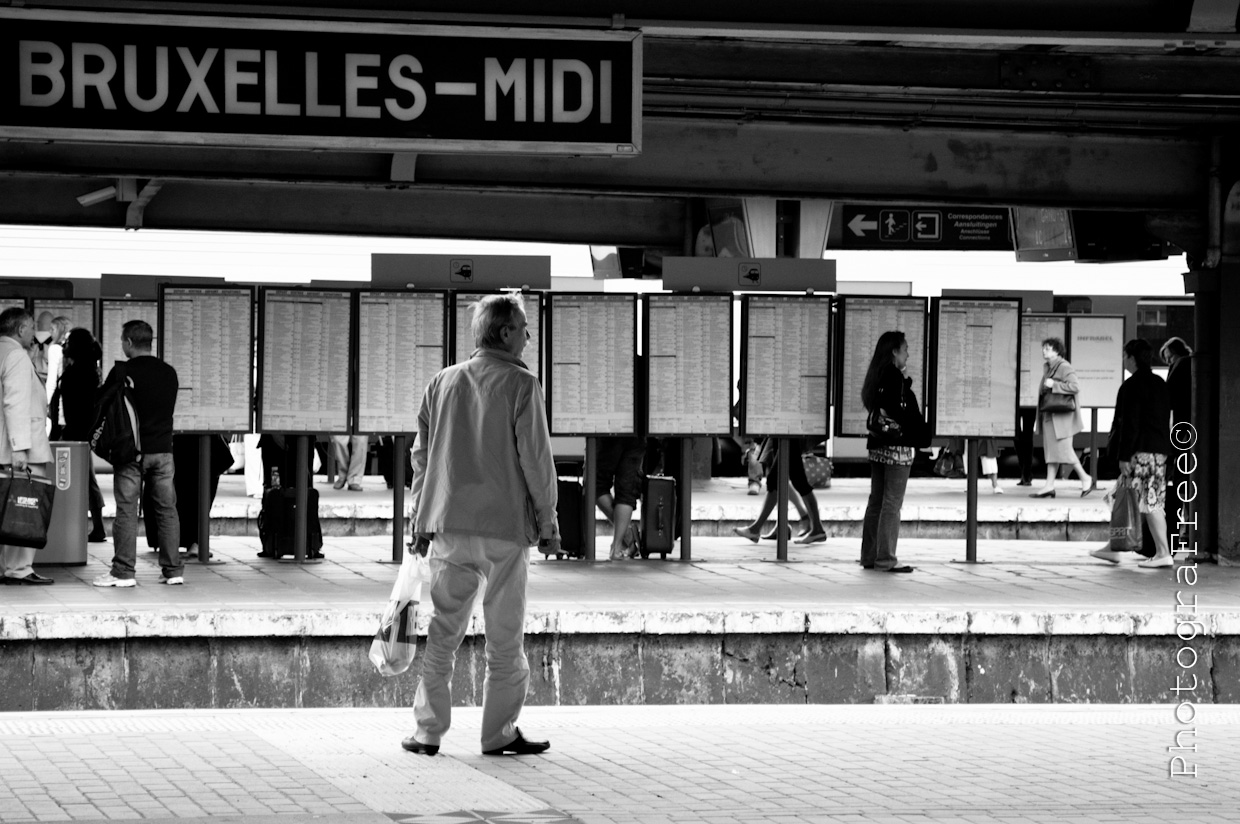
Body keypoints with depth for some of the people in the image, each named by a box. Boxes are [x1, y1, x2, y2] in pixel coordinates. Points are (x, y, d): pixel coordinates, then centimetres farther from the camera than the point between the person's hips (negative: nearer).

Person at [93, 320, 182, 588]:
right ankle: (174, 570, 8)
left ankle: (123, 572, -4)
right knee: (167, 510, 7)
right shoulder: (169, 373, 6)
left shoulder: (122, 371, -8)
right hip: (163, 449, 4)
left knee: (126, 511, -1)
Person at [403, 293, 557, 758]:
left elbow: (422, 455, 11)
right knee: (505, 636, 6)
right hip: (505, 527, -4)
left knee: (442, 631, 8)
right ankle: (499, 733, 9)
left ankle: (428, 731, 6)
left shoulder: (442, 383, 8)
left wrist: (420, 520, 18)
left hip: (448, 527, 4)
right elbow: (535, 458, -8)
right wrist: (548, 521, 1)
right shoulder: (520, 384, -7)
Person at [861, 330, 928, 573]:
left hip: (878, 444, 9)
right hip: (897, 446, -9)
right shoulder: (895, 376, -13)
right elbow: (897, 411, -18)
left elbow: (873, 406, 10)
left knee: (876, 501, 12)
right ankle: (886, 559, -5)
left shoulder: (878, 375, 12)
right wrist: (920, 437, -10)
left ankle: (870, 556, 15)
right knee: (892, 503, -6)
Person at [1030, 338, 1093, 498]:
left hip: (1062, 415, -9)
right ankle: (1049, 486, 6)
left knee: (1064, 448, -7)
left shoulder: (1065, 368, -12)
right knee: (1051, 449, 7)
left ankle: (1085, 478, 7)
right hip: (1049, 416, 9)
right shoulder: (1047, 368, 15)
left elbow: (1075, 387, -24)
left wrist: (1054, 385, -20)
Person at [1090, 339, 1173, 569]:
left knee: (1149, 502, -8)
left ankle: (1163, 553, -10)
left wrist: (1124, 456, -15)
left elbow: (1130, 423, -17)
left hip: (1141, 451, -10)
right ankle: (1114, 548, 18)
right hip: (1160, 449, 10)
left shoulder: (1132, 386, -12)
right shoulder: (1160, 384, 15)